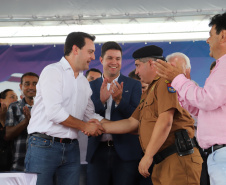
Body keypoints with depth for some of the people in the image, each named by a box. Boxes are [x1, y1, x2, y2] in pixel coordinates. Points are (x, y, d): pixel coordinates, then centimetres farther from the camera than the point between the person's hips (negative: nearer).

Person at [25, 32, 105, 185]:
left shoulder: (84, 82, 19)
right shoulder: (53, 71, -5)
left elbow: (90, 115, 18)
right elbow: (54, 112, -15)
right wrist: (85, 126, -7)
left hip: (71, 148, 7)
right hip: (44, 144, -7)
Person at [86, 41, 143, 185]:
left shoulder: (133, 85, 5)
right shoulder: (91, 86, 9)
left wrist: (119, 100, -19)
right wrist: (101, 100, -16)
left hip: (125, 152, -1)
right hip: (98, 152, 2)